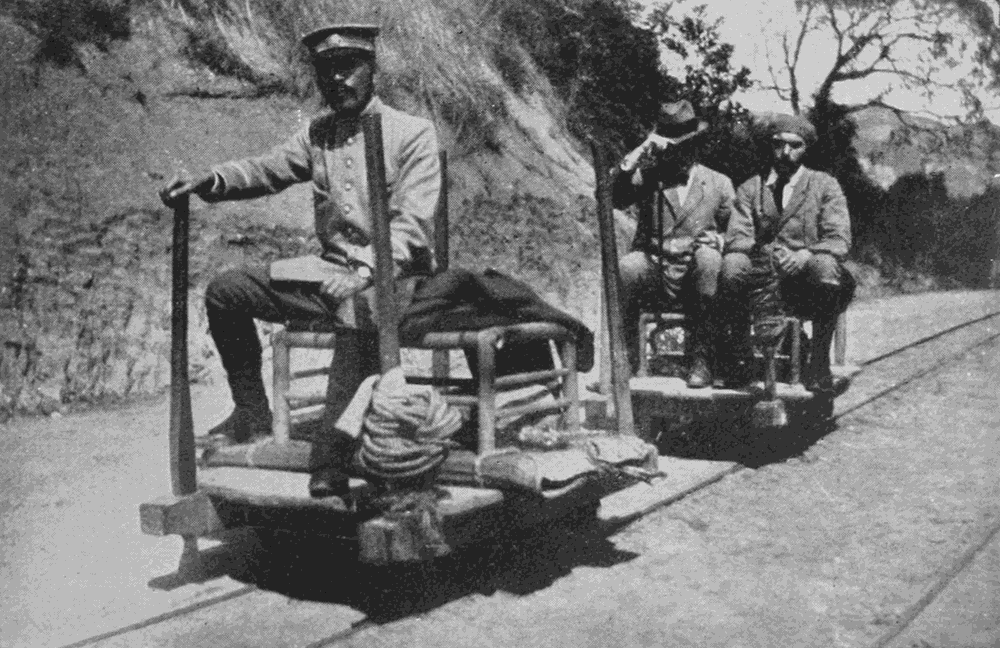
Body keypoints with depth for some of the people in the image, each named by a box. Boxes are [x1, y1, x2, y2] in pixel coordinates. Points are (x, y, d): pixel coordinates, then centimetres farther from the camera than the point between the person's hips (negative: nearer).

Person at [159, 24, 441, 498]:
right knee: (226, 292, -4)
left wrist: (365, 272, -32)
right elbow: (265, 169, 2)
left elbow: (412, 222, -16)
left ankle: (329, 477, -29)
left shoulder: (413, 133, -5)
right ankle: (252, 412, 7)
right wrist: (210, 180, -20)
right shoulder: (317, 133, 14)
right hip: (329, 272, 6)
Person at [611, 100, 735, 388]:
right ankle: (628, 355, -14)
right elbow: (613, 199, -9)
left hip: (695, 279, 0)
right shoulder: (646, 177, 10)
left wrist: (717, 240, -10)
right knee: (627, 268, -33)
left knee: (708, 259, -33)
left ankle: (701, 361, -23)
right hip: (652, 275, 0)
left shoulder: (719, 184, 12)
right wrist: (638, 154, -15)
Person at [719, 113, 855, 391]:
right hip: (760, 275, 1)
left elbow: (839, 239, -1)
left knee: (826, 268, -36)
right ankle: (740, 355, -14)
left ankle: (818, 363, -20)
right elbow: (736, 237, 3)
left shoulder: (825, 186, 12)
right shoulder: (749, 189, 17)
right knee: (731, 264, -31)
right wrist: (757, 252, -21)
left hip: (807, 276, -1)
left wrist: (806, 255, -23)